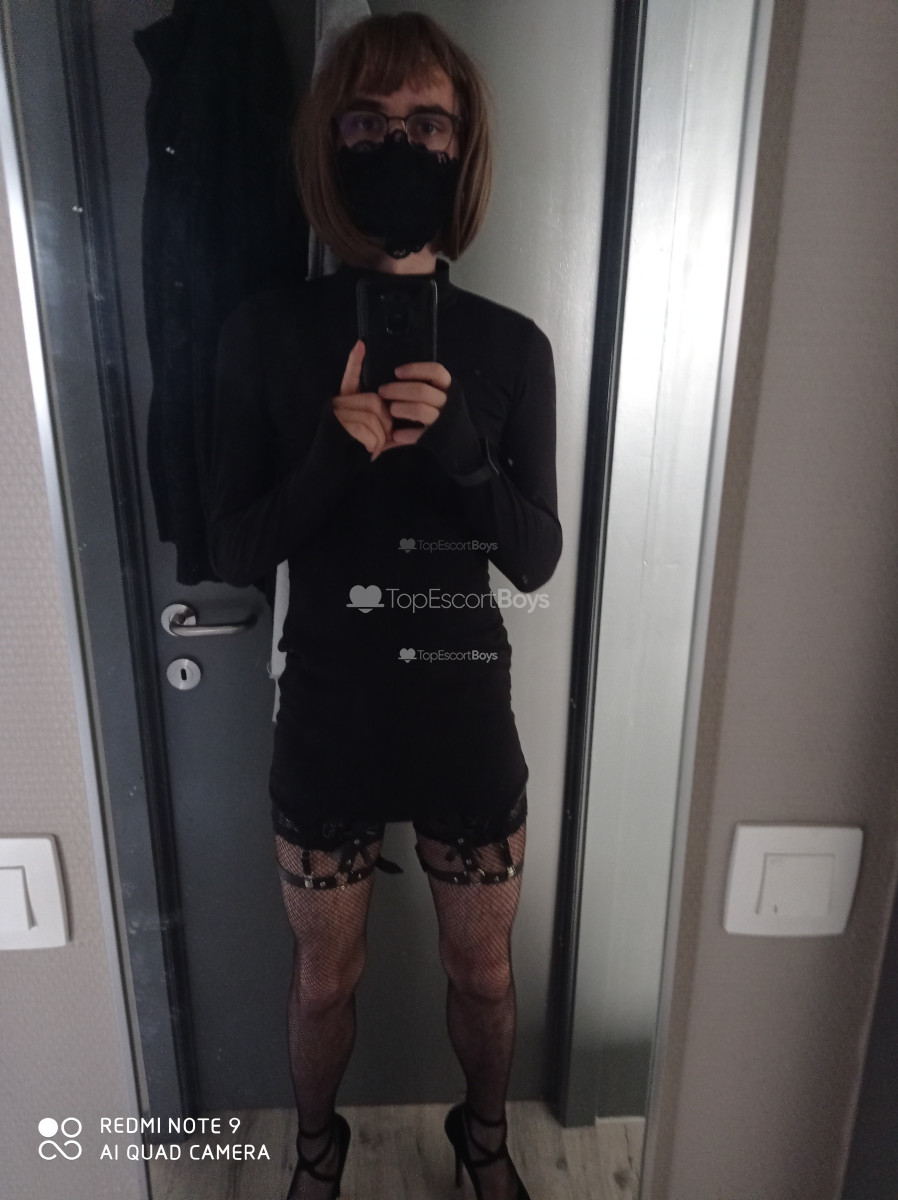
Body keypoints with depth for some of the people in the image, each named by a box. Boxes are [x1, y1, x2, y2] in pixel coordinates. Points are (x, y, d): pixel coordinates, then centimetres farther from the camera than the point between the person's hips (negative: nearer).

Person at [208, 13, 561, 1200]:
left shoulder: (511, 345, -4)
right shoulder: (267, 333, -6)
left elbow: (538, 560, -5)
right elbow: (235, 552, -6)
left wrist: (462, 449, -24)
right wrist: (334, 457, -24)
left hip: (470, 725, 1)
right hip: (327, 726, 0)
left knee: (483, 971, 23)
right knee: (325, 979, 22)